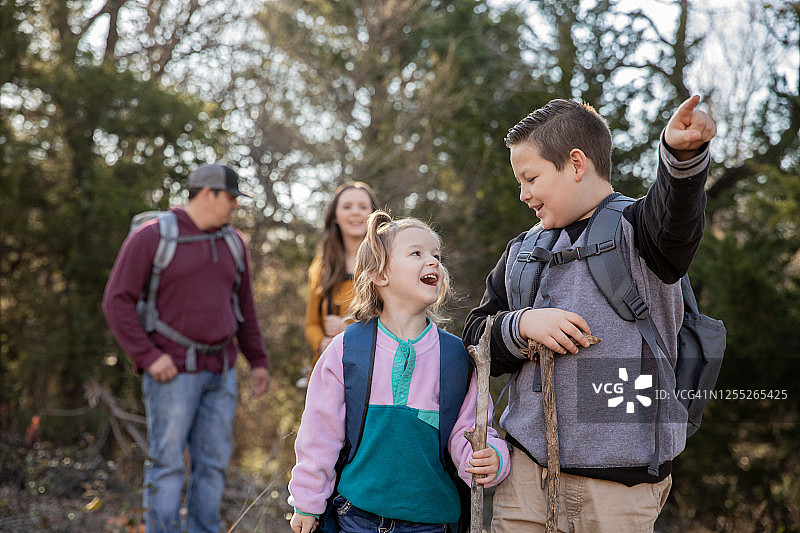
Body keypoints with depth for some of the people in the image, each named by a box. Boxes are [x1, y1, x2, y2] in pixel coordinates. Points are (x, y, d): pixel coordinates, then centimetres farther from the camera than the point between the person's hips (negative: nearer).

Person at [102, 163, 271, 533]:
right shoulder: (152, 237, -7)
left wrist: (258, 361, 16)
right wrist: (148, 357, -15)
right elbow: (117, 302, -9)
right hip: (172, 371, -6)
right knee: (167, 463, -4)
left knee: (214, 462, 7)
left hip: (220, 371, 6)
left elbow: (244, 307, 20)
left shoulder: (232, 243, 11)